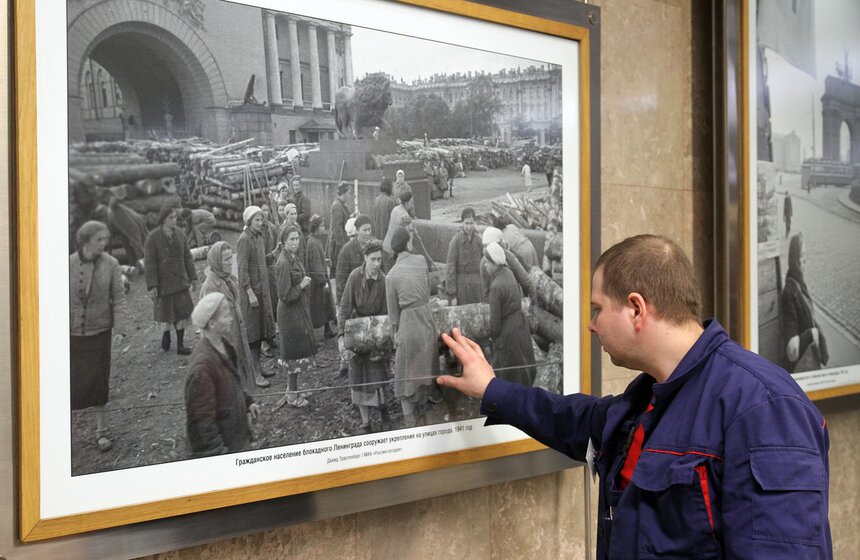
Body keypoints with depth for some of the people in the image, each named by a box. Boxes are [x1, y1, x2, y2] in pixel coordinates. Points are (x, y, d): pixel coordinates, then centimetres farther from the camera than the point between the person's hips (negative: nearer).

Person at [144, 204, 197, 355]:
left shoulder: (180, 234, 2)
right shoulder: (153, 238, -12)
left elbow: (187, 258, 10)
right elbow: (149, 263, -12)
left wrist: (192, 277, 9)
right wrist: (152, 285, -15)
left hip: (180, 282, 4)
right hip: (163, 283, -4)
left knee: (182, 313, 7)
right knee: (164, 313, 5)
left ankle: (180, 344, 15)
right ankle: (165, 334, 32)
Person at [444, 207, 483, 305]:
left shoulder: (478, 239, 4)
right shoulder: (456, 240, -8)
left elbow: (483, 264, 12)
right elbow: (451, 266, -9)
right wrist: (451, 295, -11)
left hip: (476, 282, 4)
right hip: (460, 282, -4)